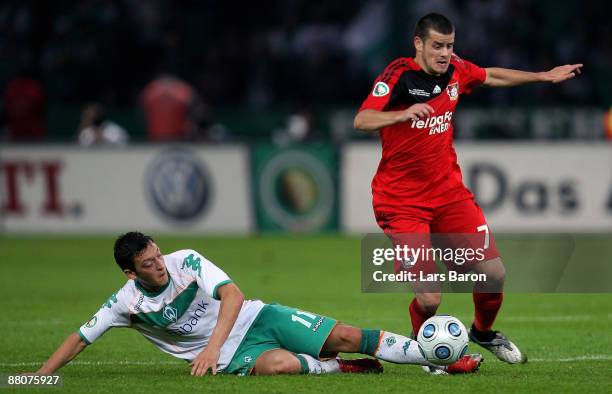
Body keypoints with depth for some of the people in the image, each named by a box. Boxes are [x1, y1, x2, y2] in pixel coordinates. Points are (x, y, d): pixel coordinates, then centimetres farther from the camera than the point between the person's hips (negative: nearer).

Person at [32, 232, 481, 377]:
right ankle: (335, 369, -6)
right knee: (279, 365, -36)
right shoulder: (126, 302, -10)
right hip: (234, 356, -1)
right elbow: (79, 339, -4)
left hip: (256, 319, 1)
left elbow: (232, 295, -23)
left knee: (346, 336, -11)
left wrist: (211, 346, -37)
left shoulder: (186, 261, -12)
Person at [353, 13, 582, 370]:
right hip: (401, 202, -6)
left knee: (494, 273, -1)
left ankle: (483, 332, 31)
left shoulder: (456, 71, 2)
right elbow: (361, 120, -26)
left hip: (449, 191, 6)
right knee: (429, 297, -15)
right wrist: (403, 114, -43)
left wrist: (545, 76, 29)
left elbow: (493, 76, 24)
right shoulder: (399, 75, -15)